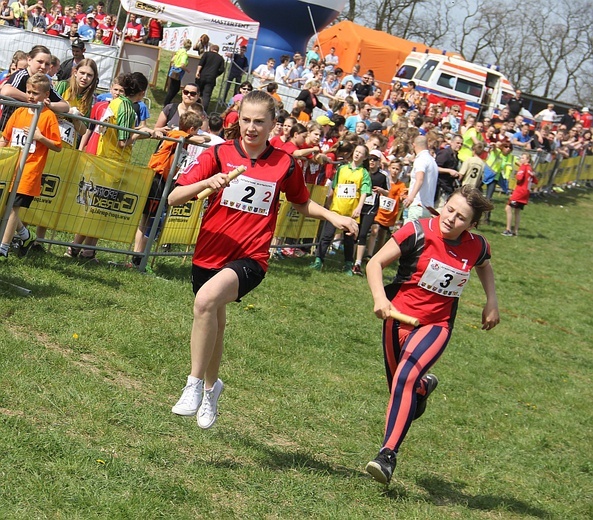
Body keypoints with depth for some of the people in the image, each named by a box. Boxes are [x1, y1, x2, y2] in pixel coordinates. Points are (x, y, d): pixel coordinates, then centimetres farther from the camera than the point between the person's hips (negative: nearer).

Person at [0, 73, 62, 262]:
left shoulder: (48, 116, -4)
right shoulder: (19, 112, 10)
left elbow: (58, 147, -4)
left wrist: (40, 137, -16)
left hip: (29, 170, -6)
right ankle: (26, 236, 31)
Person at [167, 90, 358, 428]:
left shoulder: (285, 165, -1)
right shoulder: (219, 154, -3)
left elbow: (302, 202, 19)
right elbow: (174, 198, -8)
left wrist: (332, 215, 3)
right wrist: (207, 183, -25)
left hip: (250, 259, -3)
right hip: (209, 254, 3)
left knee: (206, 300, -32)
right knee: (215, 322, 22)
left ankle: (196, 385, -21)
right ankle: (211, 386, 51)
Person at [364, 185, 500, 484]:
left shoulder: (476, 247, -5)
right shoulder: (419, 232, -16)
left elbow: (484, 267, 21)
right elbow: (376, 263, -14)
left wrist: (491, 302, 10)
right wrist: (380, 298, -30)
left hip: (436, 325, -1)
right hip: (399, 316, 1)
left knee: (405, 378, -25)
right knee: (400, 386, 15)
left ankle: (388, 455, -25)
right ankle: (424, 385, 54)